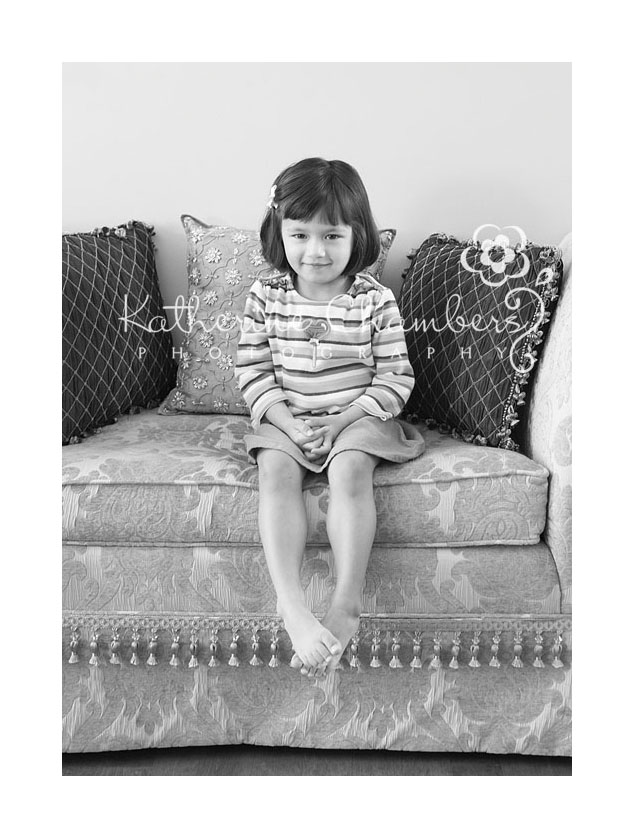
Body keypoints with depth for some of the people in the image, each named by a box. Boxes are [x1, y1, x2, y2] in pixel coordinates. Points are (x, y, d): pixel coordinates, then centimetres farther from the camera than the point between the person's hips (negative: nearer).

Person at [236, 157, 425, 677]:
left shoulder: (375, 300, -4)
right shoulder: (265, 298, 1)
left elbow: (396, 378, -3)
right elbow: (253, 371, 2)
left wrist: (342, 421, -14)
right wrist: (287, 420, -14)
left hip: (357, 417, -1)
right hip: (286, 420, 2)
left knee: (351, 470, -32)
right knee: (276, 471, -28)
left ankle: (348, 605, -31)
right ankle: (292, 609, -37)